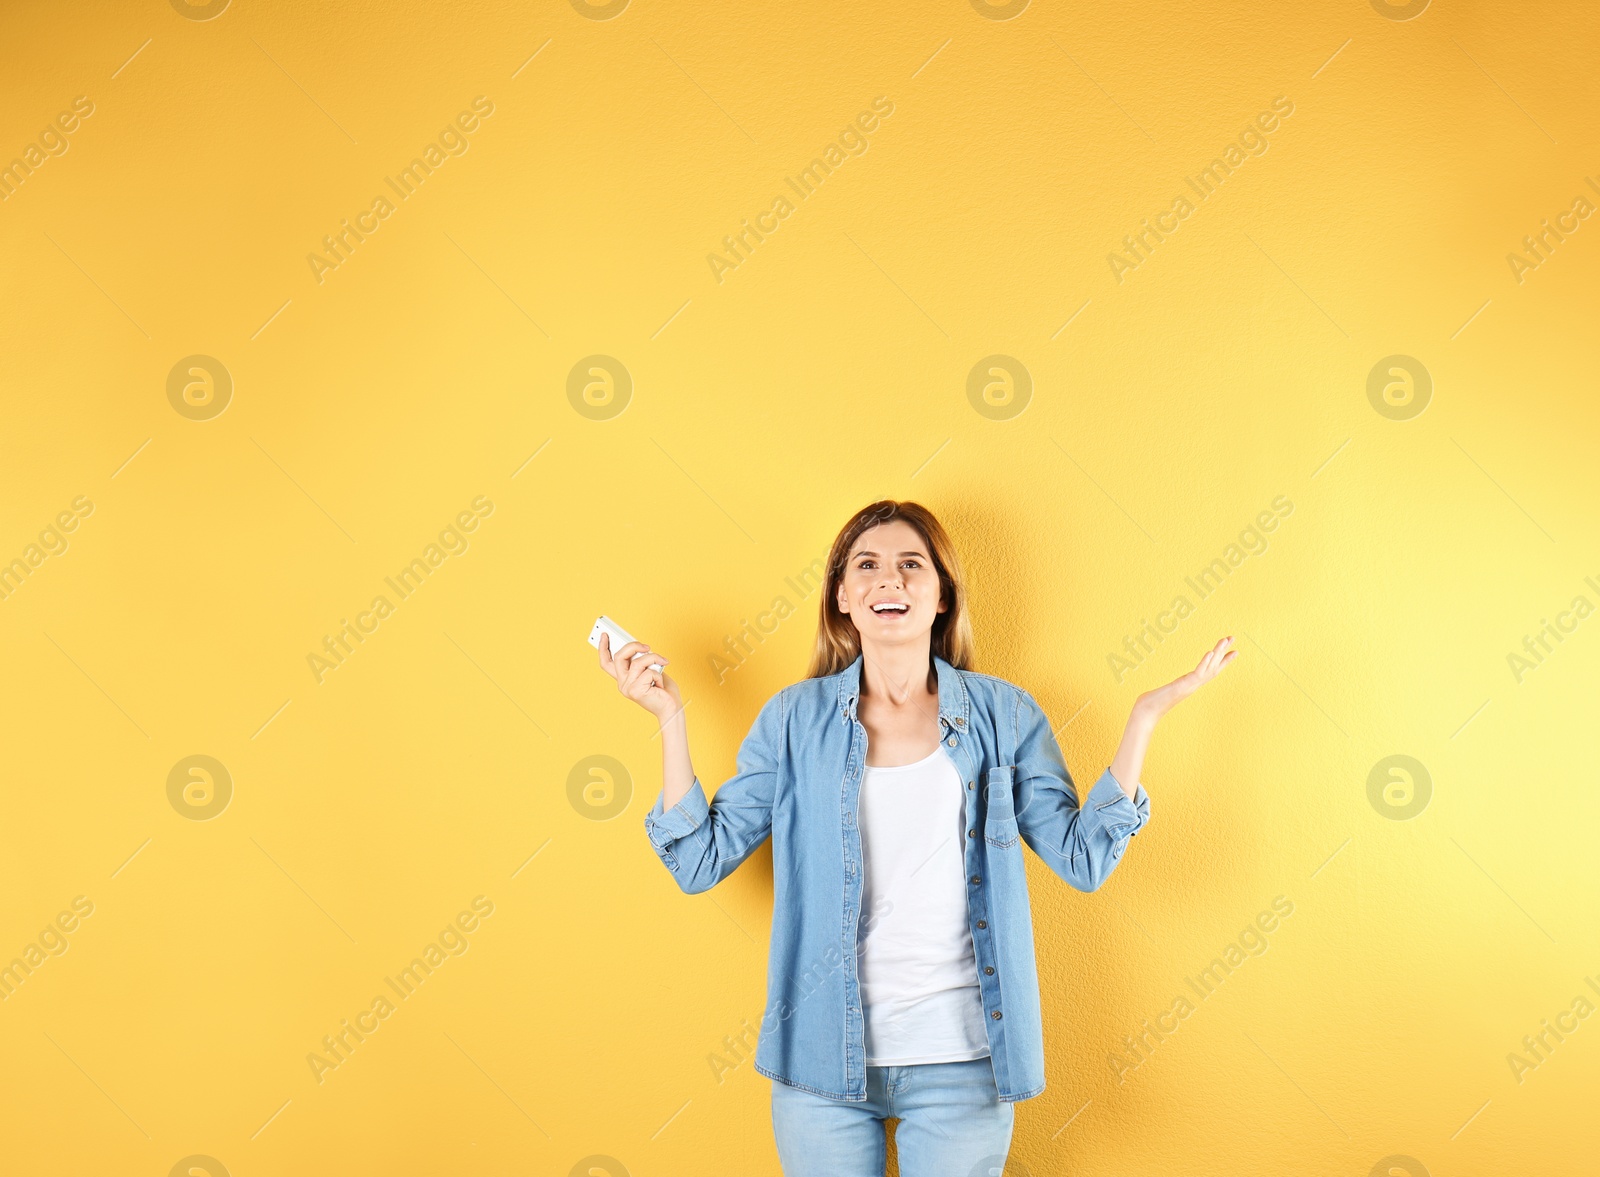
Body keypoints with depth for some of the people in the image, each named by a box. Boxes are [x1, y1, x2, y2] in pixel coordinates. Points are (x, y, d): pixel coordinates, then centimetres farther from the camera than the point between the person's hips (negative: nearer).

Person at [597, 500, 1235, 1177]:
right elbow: (700, 860, -1)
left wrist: (1146, 715, -6)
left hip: (962, 1064, 0)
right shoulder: (794, 718, 1)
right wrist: (668, 716, -7)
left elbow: (1085, 858, -2)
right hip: (823, 1062, 0)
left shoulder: (1003, 714, 1)